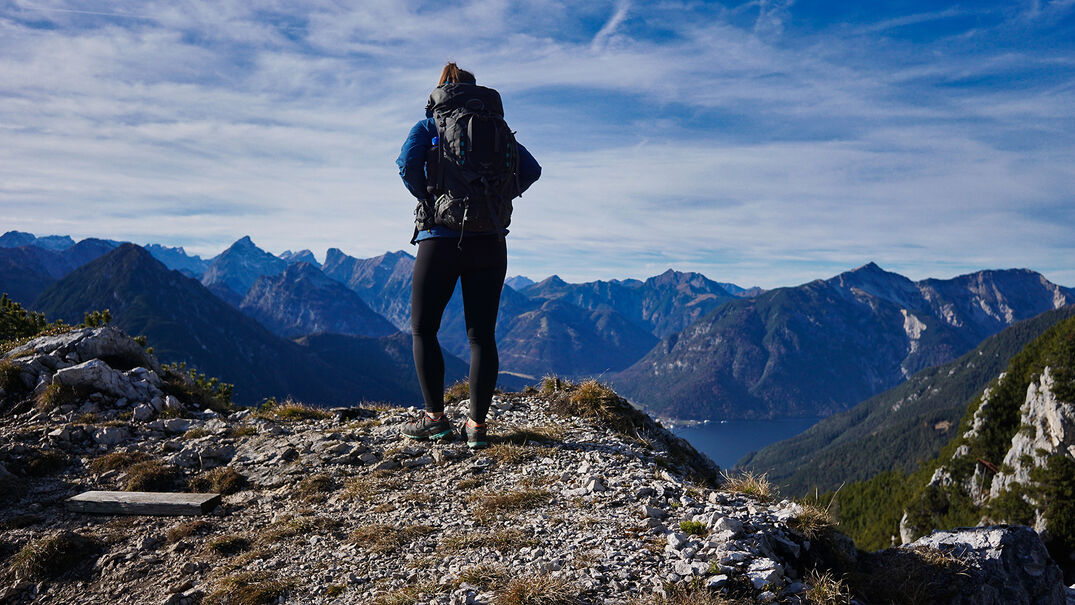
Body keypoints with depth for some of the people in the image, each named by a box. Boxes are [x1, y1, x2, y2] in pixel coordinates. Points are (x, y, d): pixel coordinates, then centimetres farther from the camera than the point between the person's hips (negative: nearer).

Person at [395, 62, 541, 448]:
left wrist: (429, 200, 1)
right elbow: (531, 170, 3)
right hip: (491, 240, 3)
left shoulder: (428, 125, 6)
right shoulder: (498, 129, 14)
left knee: (423, 329, 11)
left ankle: (435, 417, 9)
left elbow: (408, 164, -13)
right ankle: (477, 425, 3)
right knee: (482, 334, 5)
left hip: (440, 237, -3)